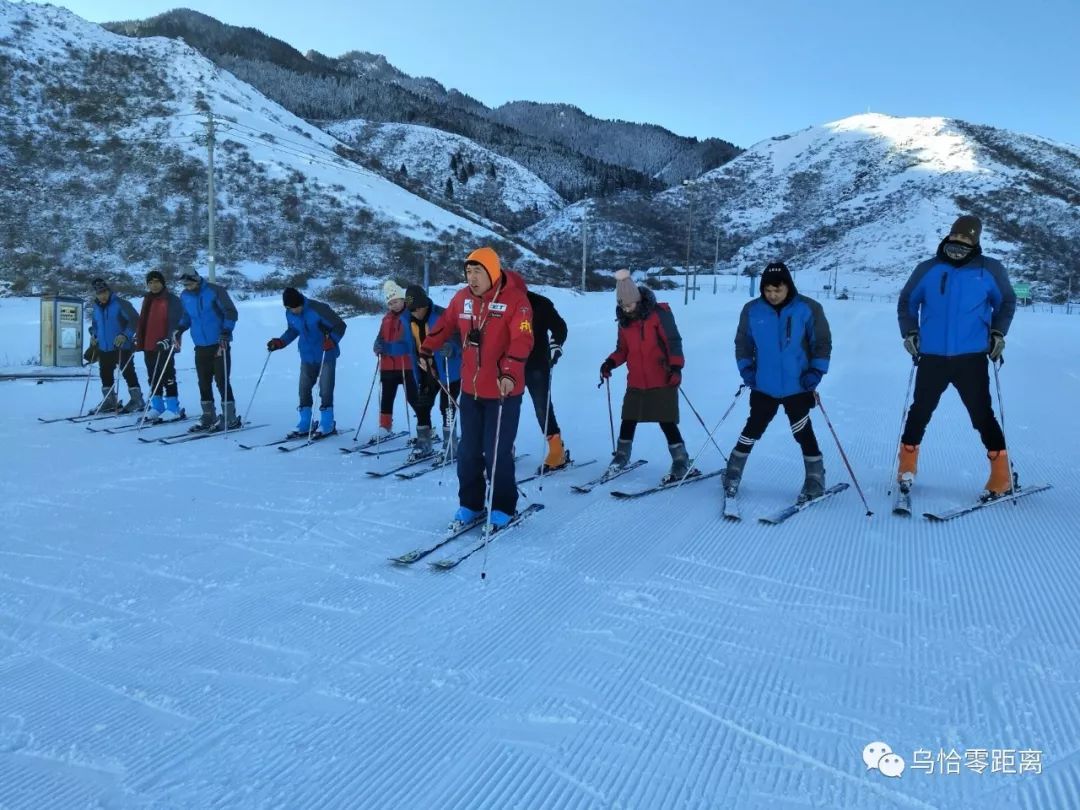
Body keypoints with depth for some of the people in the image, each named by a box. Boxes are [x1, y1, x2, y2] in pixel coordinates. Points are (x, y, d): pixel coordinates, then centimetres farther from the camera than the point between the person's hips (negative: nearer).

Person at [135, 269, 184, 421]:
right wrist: (139, 340, 17)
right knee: (153, 378, 10)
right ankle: (157, 407, 17)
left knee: (167, 377, -5)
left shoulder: (172, 299, -6)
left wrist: (169, 339, -23)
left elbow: (175, 322, -13)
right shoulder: (147, 299, 17)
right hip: (148, 346, 7)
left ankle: (173, 409, -1)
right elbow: (142, 321, 22)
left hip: (164, 346, -7)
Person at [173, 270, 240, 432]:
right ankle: (209, 418, 16)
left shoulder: (215, 291, -10)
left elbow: (231, 313, -10)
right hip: (201, 346, 6)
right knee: (204, 383, 7)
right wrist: (180, 329, 6)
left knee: (221, 381, -6)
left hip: (219, 345, -6)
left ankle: (230, 418, 2)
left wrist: (226, 332, -21)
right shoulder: (185, 296, 7)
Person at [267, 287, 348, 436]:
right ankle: (304, 425, 14)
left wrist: (332, 340, -36)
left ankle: (327, 425, 8)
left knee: (325, 390, -5)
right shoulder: (290, 314, -4)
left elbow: (340, 325, -20)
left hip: (326, 356, -6)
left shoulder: (318, 309, -24)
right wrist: (280, 342, 0)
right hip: (307, 357, 6)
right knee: (304, 390, 5)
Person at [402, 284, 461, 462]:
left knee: (447, 408, -3)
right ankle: (423, 444, 24)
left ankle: (450, 446, 7)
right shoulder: (407, 319, -1)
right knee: (422, 407, 11)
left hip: (447, 370, -6)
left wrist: (451, 349, -45)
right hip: (425, 371, 6)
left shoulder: (441, 316, -21)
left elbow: (457, 339, -25)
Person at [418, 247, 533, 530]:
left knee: (497, 453, -2)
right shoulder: (462, 298, 4)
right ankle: (469, 504, 28)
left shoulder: (515, 299, -15)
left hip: (503, 391, -6)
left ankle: (503, 508, 17)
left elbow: (522, 340, -24)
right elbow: (445, 324, 20)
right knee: (468, 451, 12)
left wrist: (510, 371, -37)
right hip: (470, 389, 6)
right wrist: (427, 350, 18)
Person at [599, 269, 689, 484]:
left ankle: (681, 463, 6)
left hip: (662, 381, -6)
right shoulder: (624, 321, 9)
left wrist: (676, 365, -24)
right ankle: (622, 456, 28)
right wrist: (611, 362, 0)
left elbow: (674, 342, -12)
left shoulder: (659, 314, -10)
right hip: (636, 383, 6)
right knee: (628, 421, 9)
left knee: (667, 422, -5)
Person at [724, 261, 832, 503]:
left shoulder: (808, 309, -8)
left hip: (797, 387, -1)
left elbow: (822, 342, -1)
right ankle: (732, 475, 20)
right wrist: (746, 369, -5)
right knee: (752, 429, 7)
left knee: (803, 433, 4)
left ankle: (815, 481, 20)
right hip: (763, 387, 1)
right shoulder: (752, 310, -3)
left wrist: (816, 371, -11)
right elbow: (742, 343, 7)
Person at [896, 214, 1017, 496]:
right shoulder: (928, 269, 2)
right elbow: (907, 302, 13)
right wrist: (909, 332, 1)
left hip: (972, 358, -1)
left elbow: (1006, 302, 14)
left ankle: (1002, 475, 11)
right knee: (920, 411, 9)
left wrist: (998, 333, 2)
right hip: (932, 357, 1)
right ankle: (907, 467, 25)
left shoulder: (990, 269, 1)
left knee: (982, 415, 0)